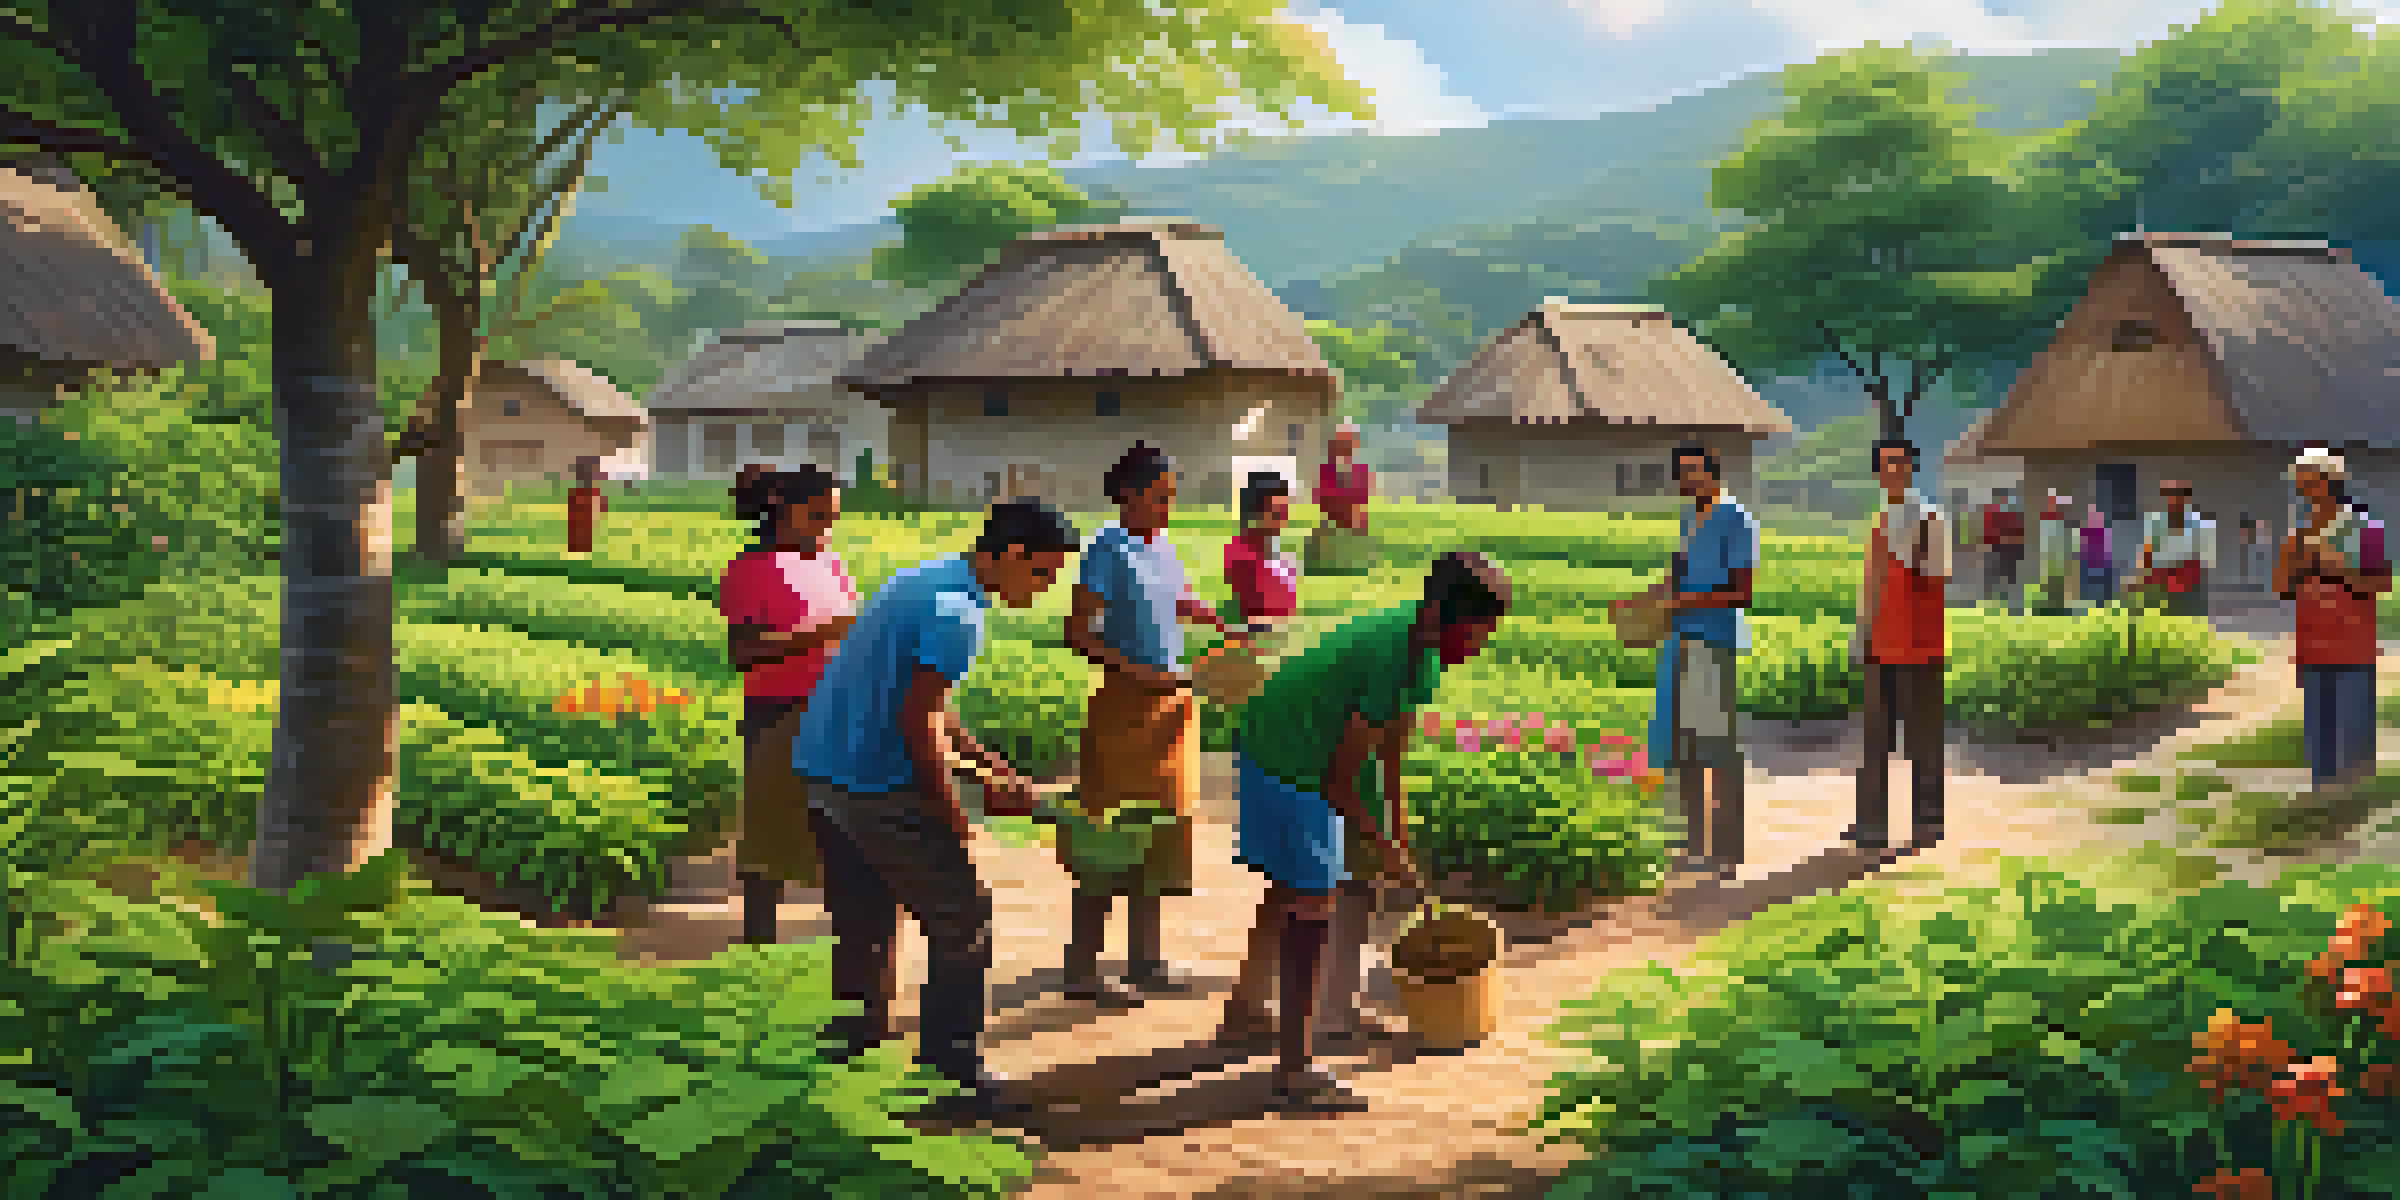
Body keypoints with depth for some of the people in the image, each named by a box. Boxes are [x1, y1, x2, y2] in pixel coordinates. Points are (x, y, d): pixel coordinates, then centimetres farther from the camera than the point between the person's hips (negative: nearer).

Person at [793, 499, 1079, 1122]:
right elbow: (919, 724, -21)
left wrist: (991, 766, 20)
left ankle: (858, 1025, 34)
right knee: (963, 919, -3)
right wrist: (955, 818, -12)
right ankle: (955, 1067, -1)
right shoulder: (956, 610, -17)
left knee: (863, 916, 22)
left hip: (821, 769, 10)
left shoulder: (927, 580, 15)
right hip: (874, 785, -10)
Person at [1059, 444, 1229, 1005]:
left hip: (1172, 703, 8)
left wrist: (1224, 625, 11)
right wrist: (1141, 673, -24)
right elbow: (1078, 633, -18)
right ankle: (1082, 967, 4)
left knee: (1163, 826, 13)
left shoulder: (1162, 547, 10)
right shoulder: (1109, 550, -13)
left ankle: (1145, 959, 24)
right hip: (1125, 705, -8)